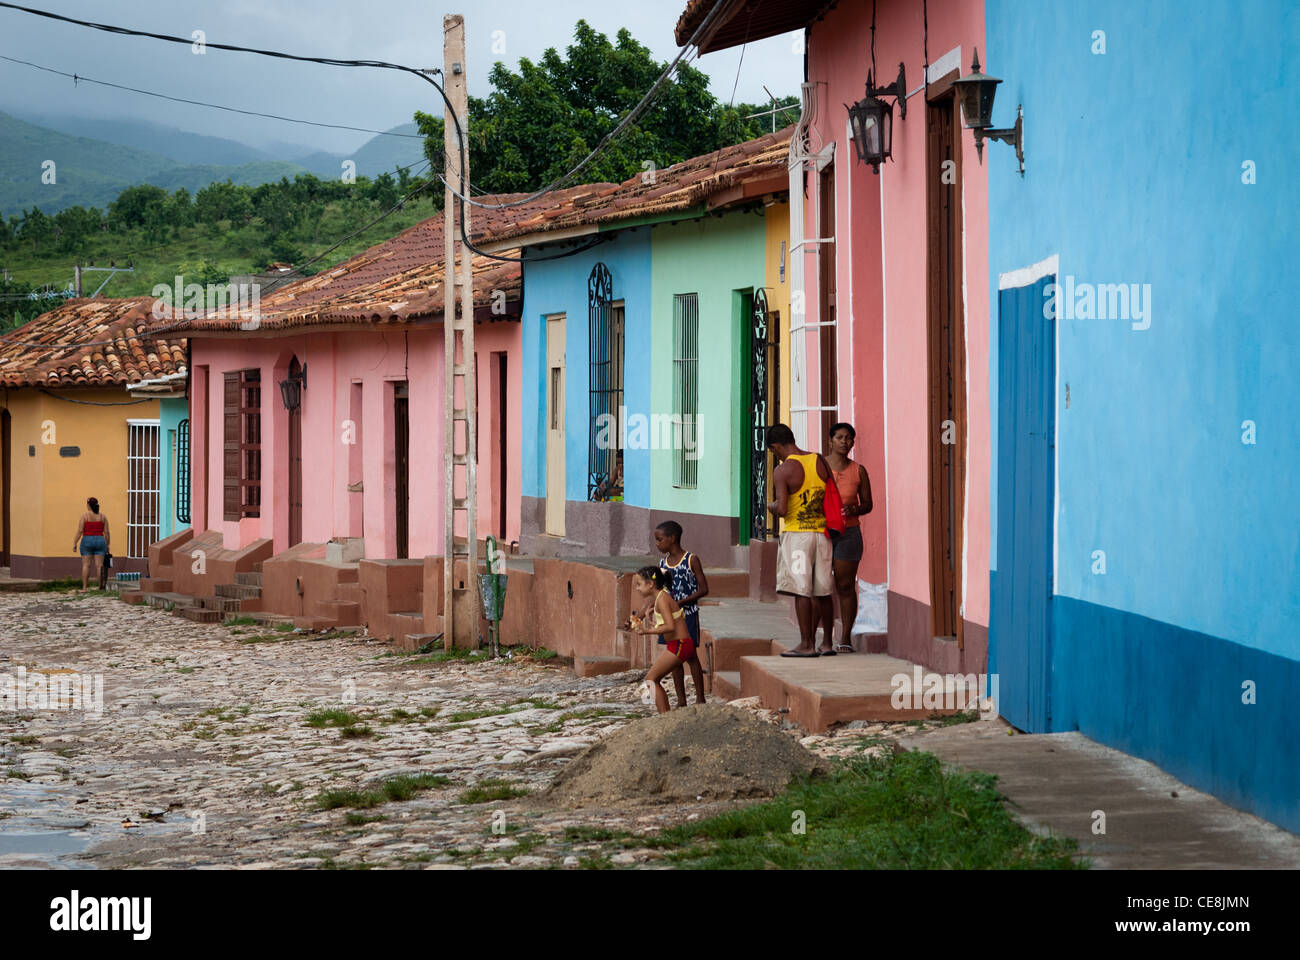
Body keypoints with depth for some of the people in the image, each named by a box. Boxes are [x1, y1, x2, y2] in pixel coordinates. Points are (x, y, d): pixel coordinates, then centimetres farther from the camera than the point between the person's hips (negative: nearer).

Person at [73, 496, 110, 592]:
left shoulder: (84, 516, -5)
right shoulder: (103, 517, 4)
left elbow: (79, 531, -8)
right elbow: (106, 532, 3)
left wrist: (74, 544, -4)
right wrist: (107, 545, 11)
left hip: (87, 541, -2)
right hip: (100, 541, 2)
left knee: (86, 565, -1)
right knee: (99, 565, 2)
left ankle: (84, 587, -4)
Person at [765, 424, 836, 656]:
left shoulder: (783, 470, -12)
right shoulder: (820, 461, 6)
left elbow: (781, 509, -19)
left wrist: (771, 507, 2)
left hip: (797, 534, -6)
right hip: (822, 533, 6)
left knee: (801, 591, -2)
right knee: (823, 591, 11)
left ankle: (807, 644, -2)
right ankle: (827, 643, 16)